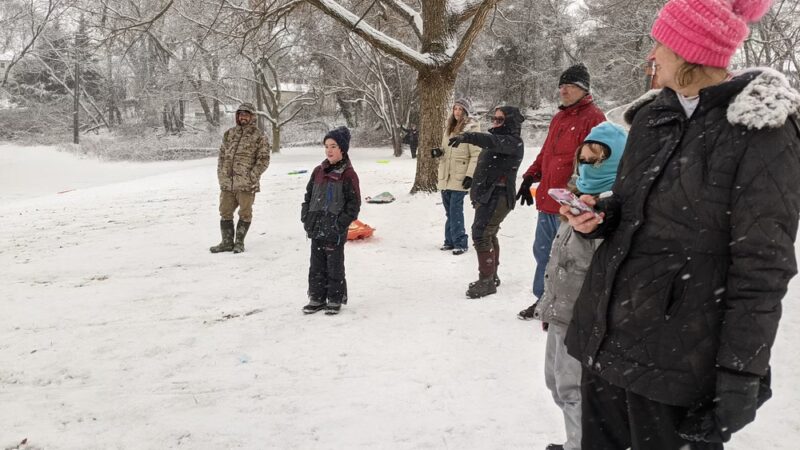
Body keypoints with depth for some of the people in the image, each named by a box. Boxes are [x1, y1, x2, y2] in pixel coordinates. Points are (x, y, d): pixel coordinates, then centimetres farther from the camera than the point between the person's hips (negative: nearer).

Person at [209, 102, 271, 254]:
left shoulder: (259, 137, -3)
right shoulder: (229, 133, 12)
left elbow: (263, 160, -6)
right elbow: (222, 155, 16)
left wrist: (252, 177, -14)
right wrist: (221, 175, 7)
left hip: (246, 184, -5)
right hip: (227, 183, 5)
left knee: (245, 214, 5)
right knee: (225, 213, 10)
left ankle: (239, 242, 19)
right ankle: (227, 242, 22)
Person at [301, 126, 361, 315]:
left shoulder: (348, 174, -8)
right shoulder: (318, 171, 9)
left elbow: (354, 203, -9)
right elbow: (308, 196, 15)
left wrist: (340, 224, -14)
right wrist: (306, 218, 5)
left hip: (335, 231, -6)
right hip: (316, 229, 6)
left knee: (335, 266, 4)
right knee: (316, 266, 12)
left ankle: (335, 299, 16)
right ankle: (317, 297, 24)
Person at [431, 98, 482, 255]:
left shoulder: (471, 129, -7)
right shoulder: (449, 127, 15)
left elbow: (476, 155, -11)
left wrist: (470, 175, -17)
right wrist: (438, 152, 2)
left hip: (460, 176, -7)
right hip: (445, 176, 7)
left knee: (456, 210, -10)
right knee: (449, 211, 11)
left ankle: (460, 243, -3)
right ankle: (450, 240, 19)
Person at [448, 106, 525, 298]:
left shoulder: (513, 142, -12)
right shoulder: (498, 139, 19)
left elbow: (491, 141, -34)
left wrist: (466, 136, -49)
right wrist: (476, 193, 25)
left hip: (498, 196, -10)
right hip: (487, 195, 10)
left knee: (481, 234, -15)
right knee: (489, 235, 16)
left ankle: (486, 280, -9)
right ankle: (491, 277, 27)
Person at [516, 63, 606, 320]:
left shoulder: (592, 118, -10)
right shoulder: (558, 118, 18)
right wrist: (531, 177, 19)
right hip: (547, 201, 9)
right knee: (543, 251, 17)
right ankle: (543, 299, 32)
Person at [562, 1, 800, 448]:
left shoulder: (761, 130, -12)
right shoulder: (651, 115, 8)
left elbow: (763, 267, -14)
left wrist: (741, 375, -16)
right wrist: (600, 215, -3)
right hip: (607, 333, 7)